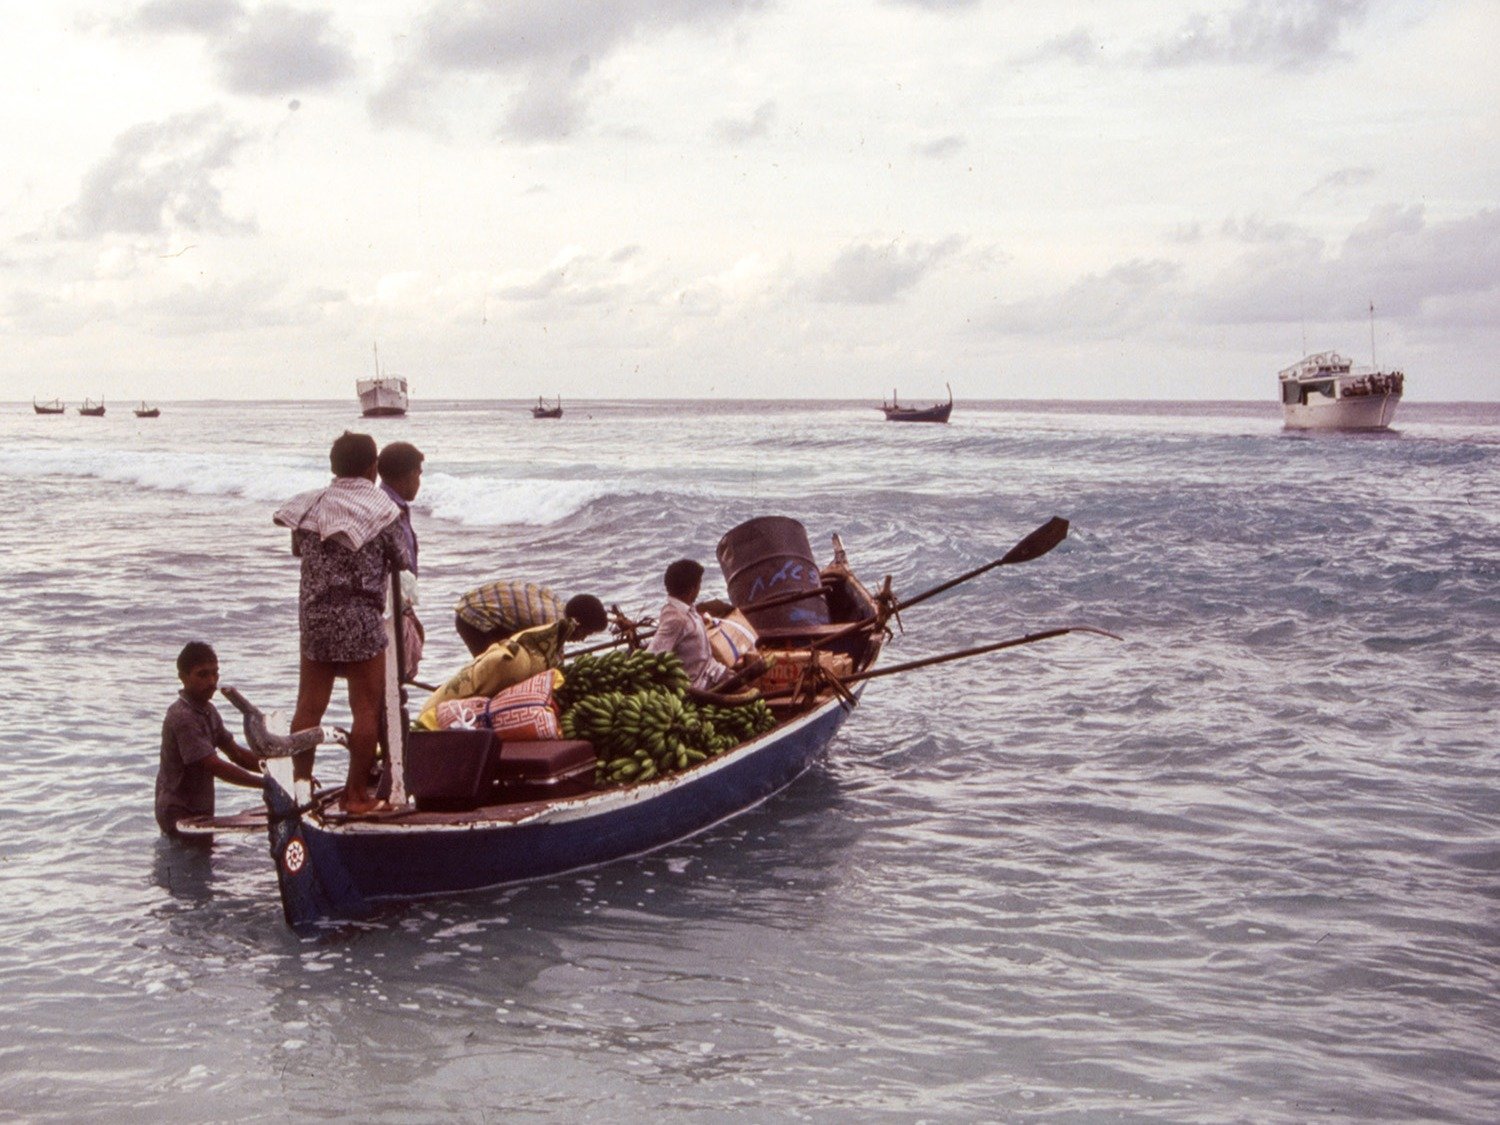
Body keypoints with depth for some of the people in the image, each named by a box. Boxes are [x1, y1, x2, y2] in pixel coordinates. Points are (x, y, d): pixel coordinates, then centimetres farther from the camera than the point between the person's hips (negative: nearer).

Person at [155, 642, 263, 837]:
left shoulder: (208, 711, 10)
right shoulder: (182, 718, -21)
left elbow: (236, 754, 12)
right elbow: (216, 766, -27)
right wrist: (268, 783, -29)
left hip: (200, 811, 9)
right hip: (181, 815, -9)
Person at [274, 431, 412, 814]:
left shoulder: (309, 505, 5)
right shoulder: (381, 510, -8)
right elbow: (402, 564, -1)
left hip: (314, 620, 5)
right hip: (360, 623, -5)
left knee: (308, 707, 11)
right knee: (366, 710, 3)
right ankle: (356, 793, 5)